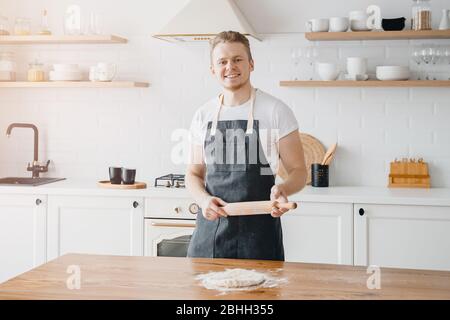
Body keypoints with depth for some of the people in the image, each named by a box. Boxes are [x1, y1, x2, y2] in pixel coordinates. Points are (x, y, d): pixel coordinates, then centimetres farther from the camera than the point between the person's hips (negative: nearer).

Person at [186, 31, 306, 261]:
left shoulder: (275, 111, -3)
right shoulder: (203, 116, 9)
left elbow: (298, 171, -1)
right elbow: (194, 173, 14)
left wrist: (282, 189, -23)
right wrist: (204, 199, -7)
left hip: (259, 228, -3)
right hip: (210, 226, 3)